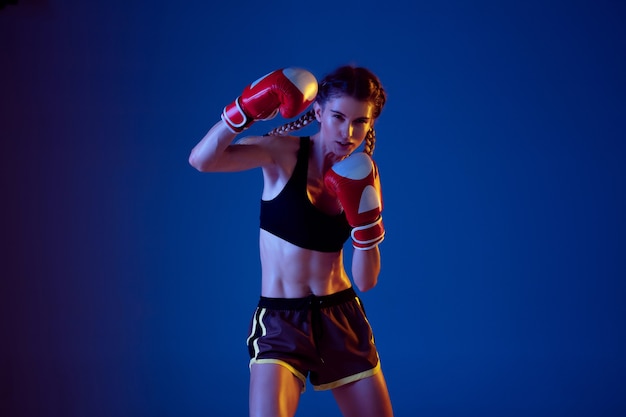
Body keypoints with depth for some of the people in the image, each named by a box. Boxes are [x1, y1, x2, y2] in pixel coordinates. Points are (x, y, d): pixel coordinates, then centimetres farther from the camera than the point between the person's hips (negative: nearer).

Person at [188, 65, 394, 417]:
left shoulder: (363, 177, 1)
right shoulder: (283, 153, -9)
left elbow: (366, 281, -1)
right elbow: (202, 160, -27)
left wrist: (364, 219, -15)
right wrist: (248, 109, -31)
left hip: (342, 318, 4)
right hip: (280, 320, -4)